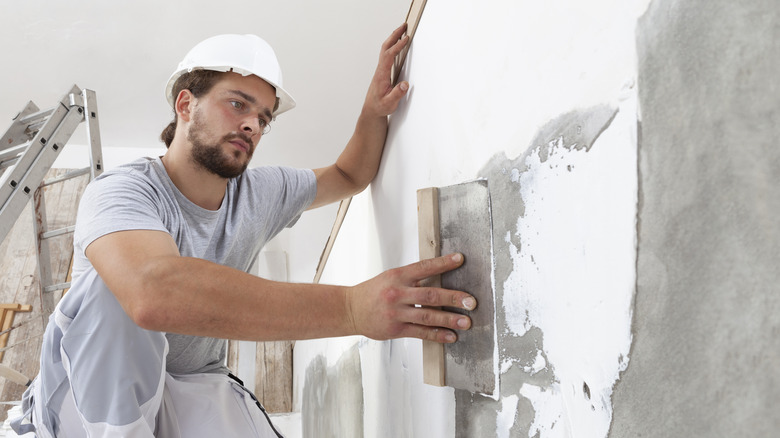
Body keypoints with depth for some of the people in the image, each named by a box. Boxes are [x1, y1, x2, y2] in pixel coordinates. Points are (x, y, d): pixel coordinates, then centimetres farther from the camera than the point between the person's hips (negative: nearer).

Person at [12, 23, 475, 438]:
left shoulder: (261, 194, 0)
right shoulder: (121, 192, -23)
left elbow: (349, 176, 17)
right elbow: (154, 292, -45)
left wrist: (375, 113, -7)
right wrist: (351, 308, -51)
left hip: (195, 388, 5)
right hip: (94, 395, -5)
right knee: (111, 287, -32)